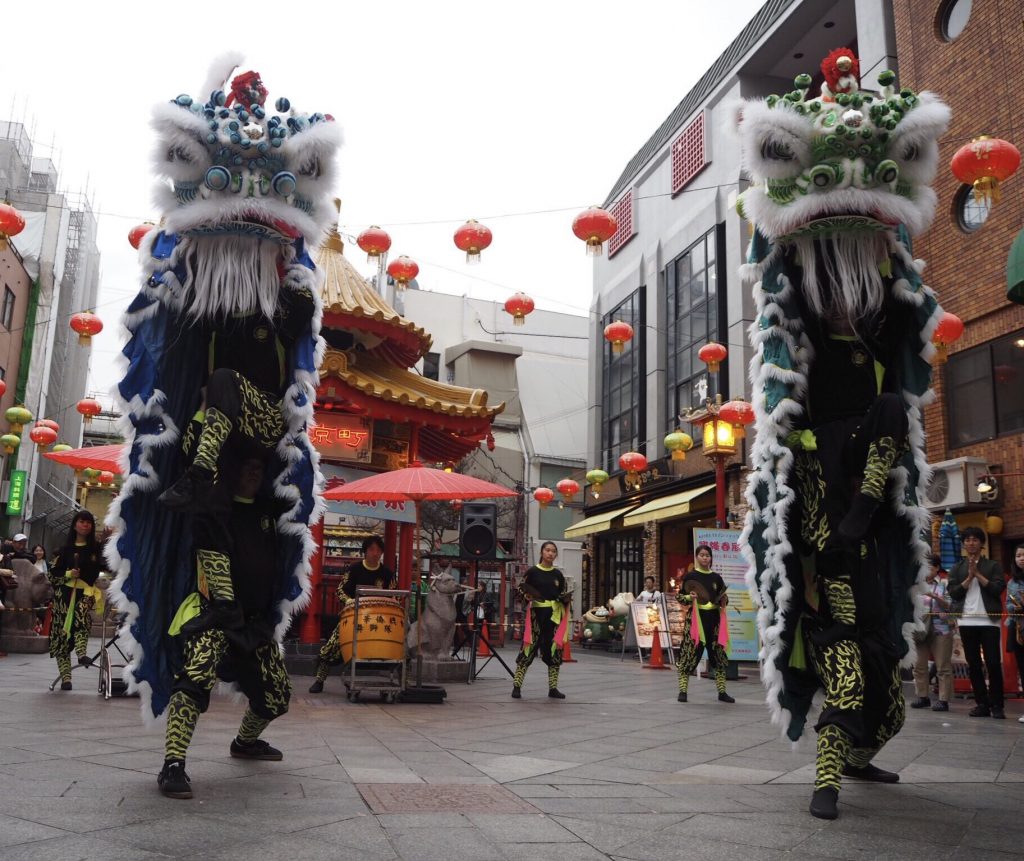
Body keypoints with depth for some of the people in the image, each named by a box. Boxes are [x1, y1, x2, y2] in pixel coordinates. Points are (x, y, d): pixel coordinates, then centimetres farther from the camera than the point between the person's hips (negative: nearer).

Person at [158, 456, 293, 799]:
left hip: (256, 618, 6)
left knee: (277, 696, 10)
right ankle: (172, 766, -28)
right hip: (214, 612, -6)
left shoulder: (269, 509, 13)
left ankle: (245, 742, 40)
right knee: (197, 677, -31)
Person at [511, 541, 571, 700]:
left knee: (554, 649, 3)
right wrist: (527, 596, -17)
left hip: (555, 614, 4)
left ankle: (553, 688, 11)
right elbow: (521, 590, 2)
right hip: (536, 613, -3)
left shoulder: (558, 574, 9)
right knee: (529, 647, -8)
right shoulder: (532, 572, 0)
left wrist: (566, 598, -6)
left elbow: (564, 595, 15)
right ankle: (516, 686, -3)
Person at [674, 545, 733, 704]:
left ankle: (721, 692, 14)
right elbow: (679, 597, 2)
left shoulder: (716, 577, 10)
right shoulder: (690, 576, 0)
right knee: (690, 653, -6)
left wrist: (725, 600, -3)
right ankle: (682, 691, 1)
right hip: (696, 618, -4)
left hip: (714, 618, 4)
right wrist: (689, 597, -16)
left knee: (719, 654, 5)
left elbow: (723, 600, 18)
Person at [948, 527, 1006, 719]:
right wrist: (969, 577, -8)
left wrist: (978, 574, -9)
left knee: (993, 664, -3)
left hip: (989, 621, -2)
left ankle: (996, 705, 5)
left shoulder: (993, 566, 6)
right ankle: (982, 704, 12)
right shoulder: (957, 569, 11)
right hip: (967, 622, 2)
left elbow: (998, 589, -7)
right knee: (973, 665, 5)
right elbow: (953, 593, 0)